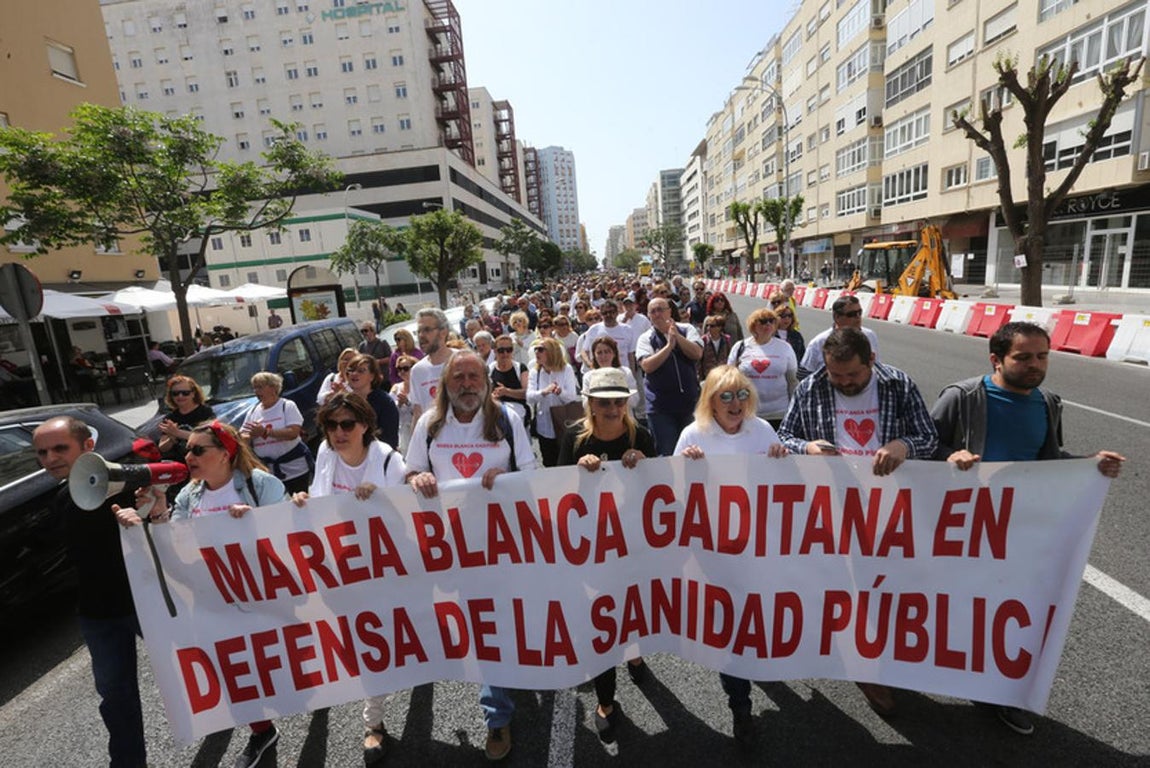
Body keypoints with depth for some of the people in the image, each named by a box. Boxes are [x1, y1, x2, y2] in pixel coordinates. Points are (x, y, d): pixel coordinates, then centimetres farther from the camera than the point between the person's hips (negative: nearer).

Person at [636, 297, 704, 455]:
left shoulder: (686, 329, 3)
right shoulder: (646, 338, -1)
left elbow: (697, 353, -11)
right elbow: (647, 366, -17)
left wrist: (677, 335, -18)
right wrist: (669, 345, -18)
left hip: (689, 402, 2)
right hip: (660, 406, -2)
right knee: (666, 453, 2)